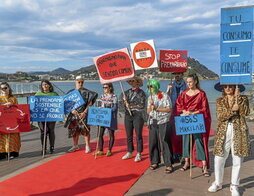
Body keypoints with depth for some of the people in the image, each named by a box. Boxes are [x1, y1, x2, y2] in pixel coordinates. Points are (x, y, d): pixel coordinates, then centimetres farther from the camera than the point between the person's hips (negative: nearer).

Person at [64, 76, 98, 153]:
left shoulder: (87, 92, -1)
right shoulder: (71, 92, 9)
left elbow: (90, 103, -6)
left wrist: (85, 112, -14)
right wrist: (72, 110, -12)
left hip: (83, 114, -3)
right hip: (74, 114, 3)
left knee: (85, 130, -2)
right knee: (74, 130, 9)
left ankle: (87, 146, 10)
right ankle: (75, 146, 23)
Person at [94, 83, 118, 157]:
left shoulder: (114, 97, -6)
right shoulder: (102, 96, 11)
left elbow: (115, 108, -12)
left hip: (111, 118, -5)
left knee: (111, 134, 5)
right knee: (100, 134, 2)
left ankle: (109, 150, 17)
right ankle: (100, 150, 13)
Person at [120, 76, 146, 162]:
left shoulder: (141, 93, -2)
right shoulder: (127, 92, 13)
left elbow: (142, 105, -10)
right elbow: (121, 100, 10)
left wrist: (131, 106, -16)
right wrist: (124, 100, -11)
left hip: (138, 115, -5)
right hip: (128, 115, 5)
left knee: (138, 135, -1)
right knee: (129, 135, 10)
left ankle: (139, 154, 9)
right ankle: (129, 152, 22)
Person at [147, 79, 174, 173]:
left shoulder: (165, 96, -4)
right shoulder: (150, 97, 12)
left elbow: (169, 109, -9)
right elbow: (148, 112, 11)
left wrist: (156, 108, -13)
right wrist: (151, 105, -8)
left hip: (163, 122, -5)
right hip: (153, 122, 5)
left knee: (165, 143, -5)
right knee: (152, 142, 7)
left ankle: (168, 165, 2)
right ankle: (155, 162, 22)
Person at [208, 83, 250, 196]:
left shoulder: (243, 99, 4)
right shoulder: (220, 101, 7)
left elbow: (245, 113, -14)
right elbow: (220, 116, -6)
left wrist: (237, 97, -16)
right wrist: (232, 110, -20)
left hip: (239, 132, -1)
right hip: (223, 133, 1)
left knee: (237, 161, 7)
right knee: (218, 160, 3)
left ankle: (234, 186, 26)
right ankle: (218, 183, 25)